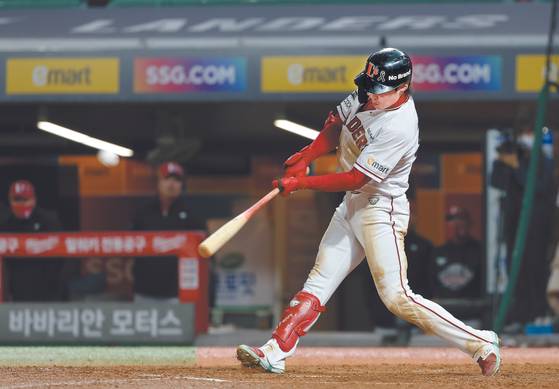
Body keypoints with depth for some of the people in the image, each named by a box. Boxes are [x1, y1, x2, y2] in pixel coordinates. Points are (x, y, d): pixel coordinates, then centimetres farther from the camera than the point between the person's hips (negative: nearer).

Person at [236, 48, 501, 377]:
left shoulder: (399, 127, -26)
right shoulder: (367, 96, -1)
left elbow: (355, 178, -25)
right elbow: (336, 125, 17)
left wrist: (301, 183, -17)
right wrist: (306, 157, 1)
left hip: (382, 210, -9)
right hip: (352, 205, 9)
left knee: (396, 295, -14)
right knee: (319, 281, 5)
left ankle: (480, 344, -10)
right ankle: (275, 353, 4)